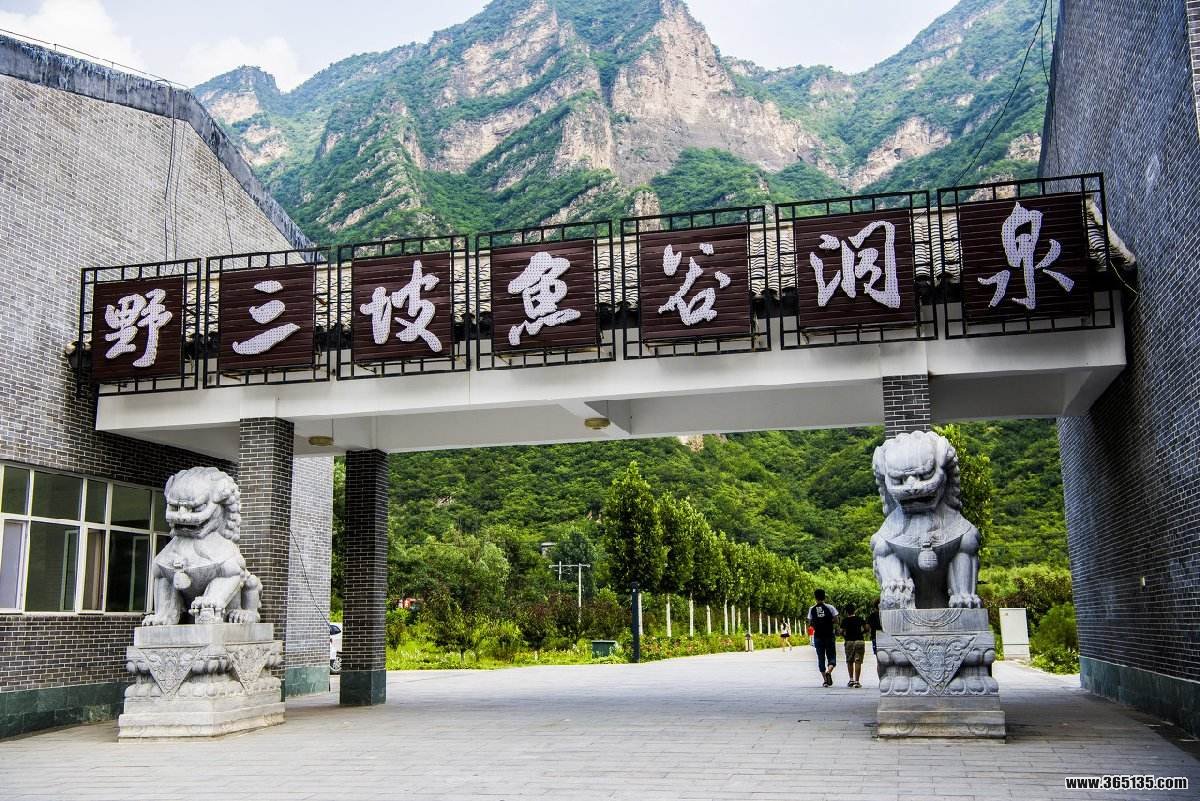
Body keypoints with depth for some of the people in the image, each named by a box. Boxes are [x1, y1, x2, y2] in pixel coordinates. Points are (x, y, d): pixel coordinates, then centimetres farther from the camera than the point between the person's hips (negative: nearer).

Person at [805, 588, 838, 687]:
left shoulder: (811, 609, 0)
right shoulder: (830, 607, -4)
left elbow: (810, 623, 0)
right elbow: (836, 620, -6)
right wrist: (828, 621, 10)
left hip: (818, 637, 1)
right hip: (829, 636, -1)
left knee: (821, 658, 10)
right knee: (831, 657, 7)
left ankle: (825, 680, 5)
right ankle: (829, 671, -22)